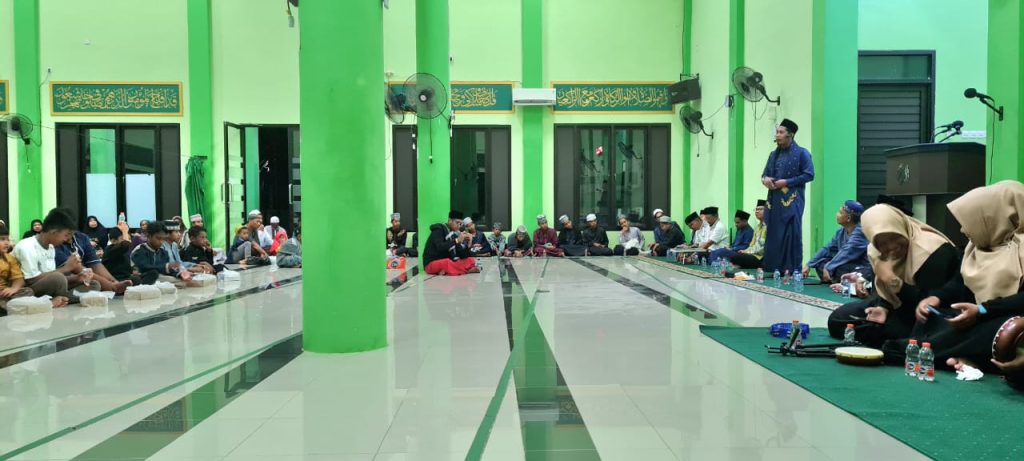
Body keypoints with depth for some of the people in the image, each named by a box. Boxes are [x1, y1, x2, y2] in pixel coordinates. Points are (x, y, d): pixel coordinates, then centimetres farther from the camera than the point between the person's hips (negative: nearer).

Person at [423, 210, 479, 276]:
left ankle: (447, 271, -21)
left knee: (471, 260, -7)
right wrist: (457, 241, -31)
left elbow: (462, 256, 3)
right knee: (447, 262, -38)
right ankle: (468, 270, -20)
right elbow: (440, 247, -28)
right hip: (432, 264, -7)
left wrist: (468, 244, -13)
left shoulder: (456, 233, 6)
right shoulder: (439, 230, -10)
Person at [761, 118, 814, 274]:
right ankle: (772, 269, 11)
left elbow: (809, 175, -8)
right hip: (775, 201, 6)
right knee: (773, 236, 6)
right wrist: (765, 179, -3)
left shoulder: (801, 153, -2)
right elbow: (765, 173, 22)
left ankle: (793, 271, -2)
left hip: (792, 201, -6)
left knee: (792, 236, -6)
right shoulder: (774, 154, 16)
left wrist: (787, 182, -14)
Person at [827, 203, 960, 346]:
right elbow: (882, 287, 6)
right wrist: (883, 307, -15)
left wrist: (893, 280, -35)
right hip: (899, 306, 8)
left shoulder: (932, 250, -28)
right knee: (837, 319, 0)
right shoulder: (876, 251, -4)